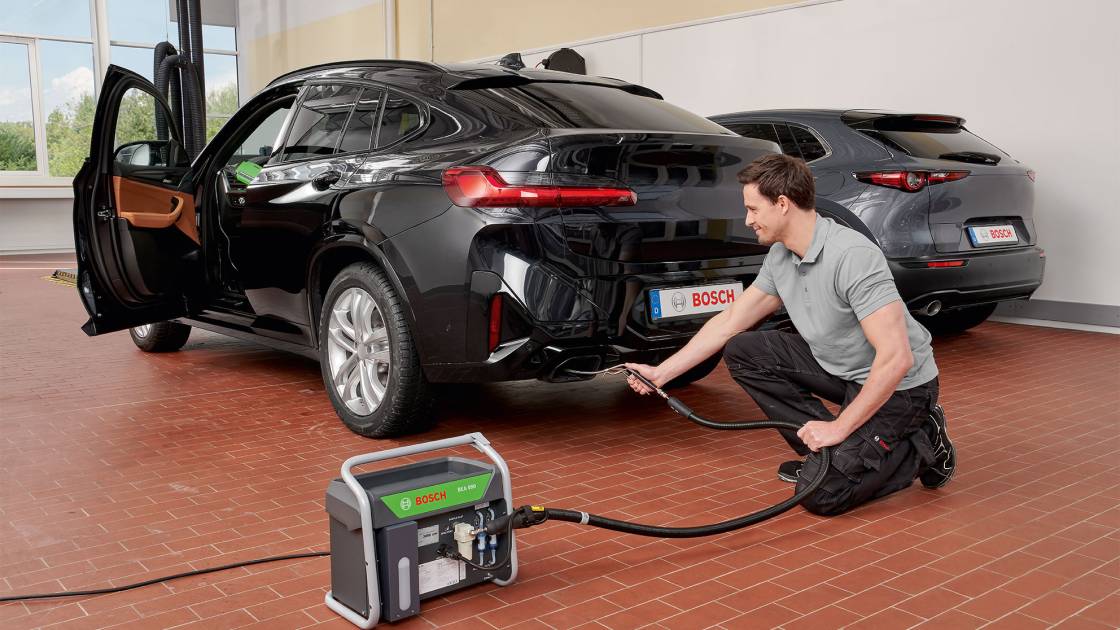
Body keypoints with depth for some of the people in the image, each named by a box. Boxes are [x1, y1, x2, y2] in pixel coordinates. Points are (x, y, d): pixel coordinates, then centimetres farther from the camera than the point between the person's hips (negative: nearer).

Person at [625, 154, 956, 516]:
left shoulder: (852, 255, -29)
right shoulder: (780, 256, -2)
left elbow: (895, 358, -32)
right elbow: (729, 323, 7)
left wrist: (839, 427, -26)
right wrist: (660, 373, 6)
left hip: (899, 384, -8)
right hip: (841, 370, 8)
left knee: (820, 493, -18)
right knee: (741, 352, 1)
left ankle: (921, 446, 4)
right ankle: (823, 450, 5)